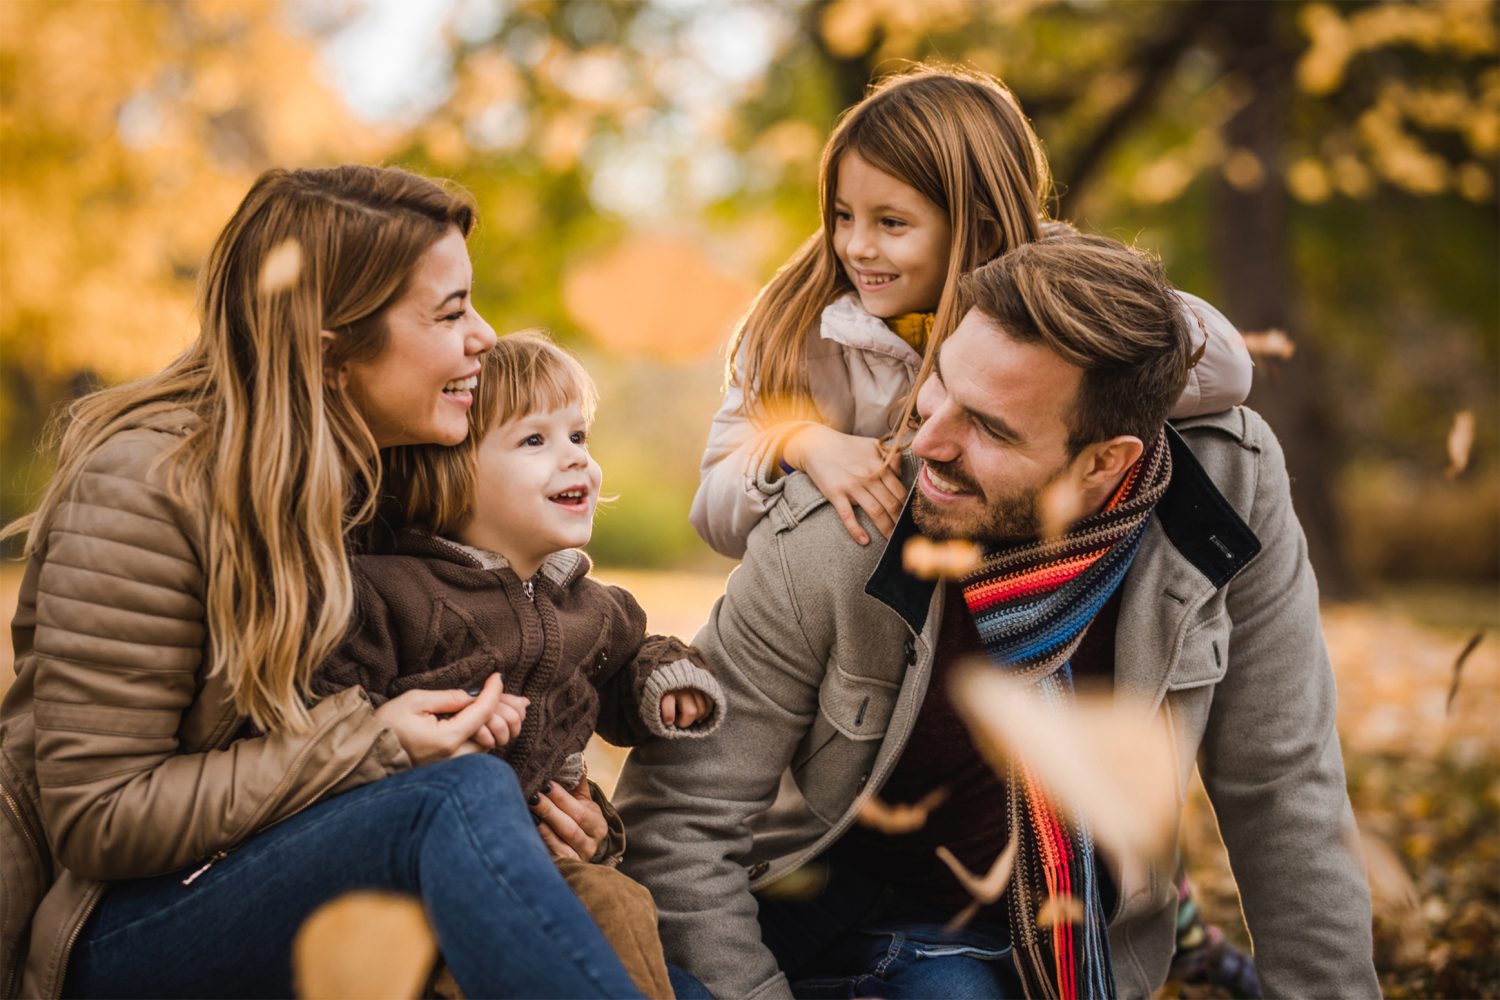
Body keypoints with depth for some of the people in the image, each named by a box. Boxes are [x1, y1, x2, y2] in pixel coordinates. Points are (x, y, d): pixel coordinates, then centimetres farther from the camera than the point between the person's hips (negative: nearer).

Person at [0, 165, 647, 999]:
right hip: (108, 932, -7)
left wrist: (531, 800, -9)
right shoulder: (146, 485, -17)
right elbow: (99, 820, -18)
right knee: (462, 795, -33)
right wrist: (370, 742, -23)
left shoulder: (383, 474, 6)